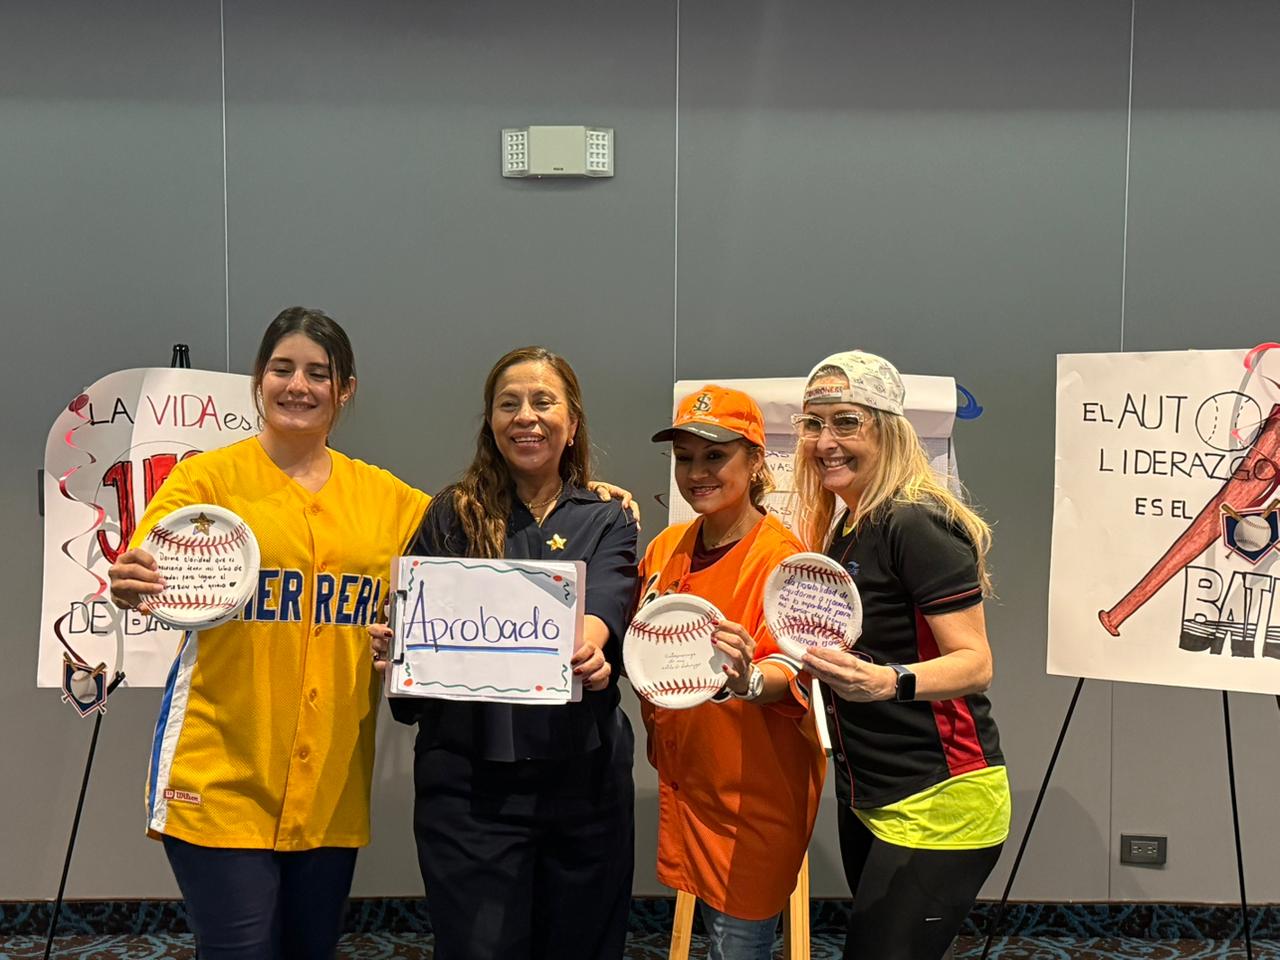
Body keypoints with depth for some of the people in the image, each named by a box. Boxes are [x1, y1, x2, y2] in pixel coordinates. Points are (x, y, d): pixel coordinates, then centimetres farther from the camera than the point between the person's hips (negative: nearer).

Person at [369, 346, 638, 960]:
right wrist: (390, 644, -18)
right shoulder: (451, 517, 6)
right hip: (469, 783, -1)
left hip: (582, 777, 1)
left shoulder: (609, 522, 7)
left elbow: (605, 601, -13)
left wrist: (588, 645, -35)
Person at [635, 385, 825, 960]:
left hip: (755, 797, -6)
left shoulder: (780, 556, -15)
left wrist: (749, 680, -47)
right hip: (685, 784, 6)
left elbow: (793, 672, -26)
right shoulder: (666, 547, 3)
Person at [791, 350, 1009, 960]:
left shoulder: (915, 524, -17)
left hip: (938, 804, -9)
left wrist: (889, 682, -39)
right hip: (868, 797, 9)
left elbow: (975, 663, -22)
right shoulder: (843, 529, 10)